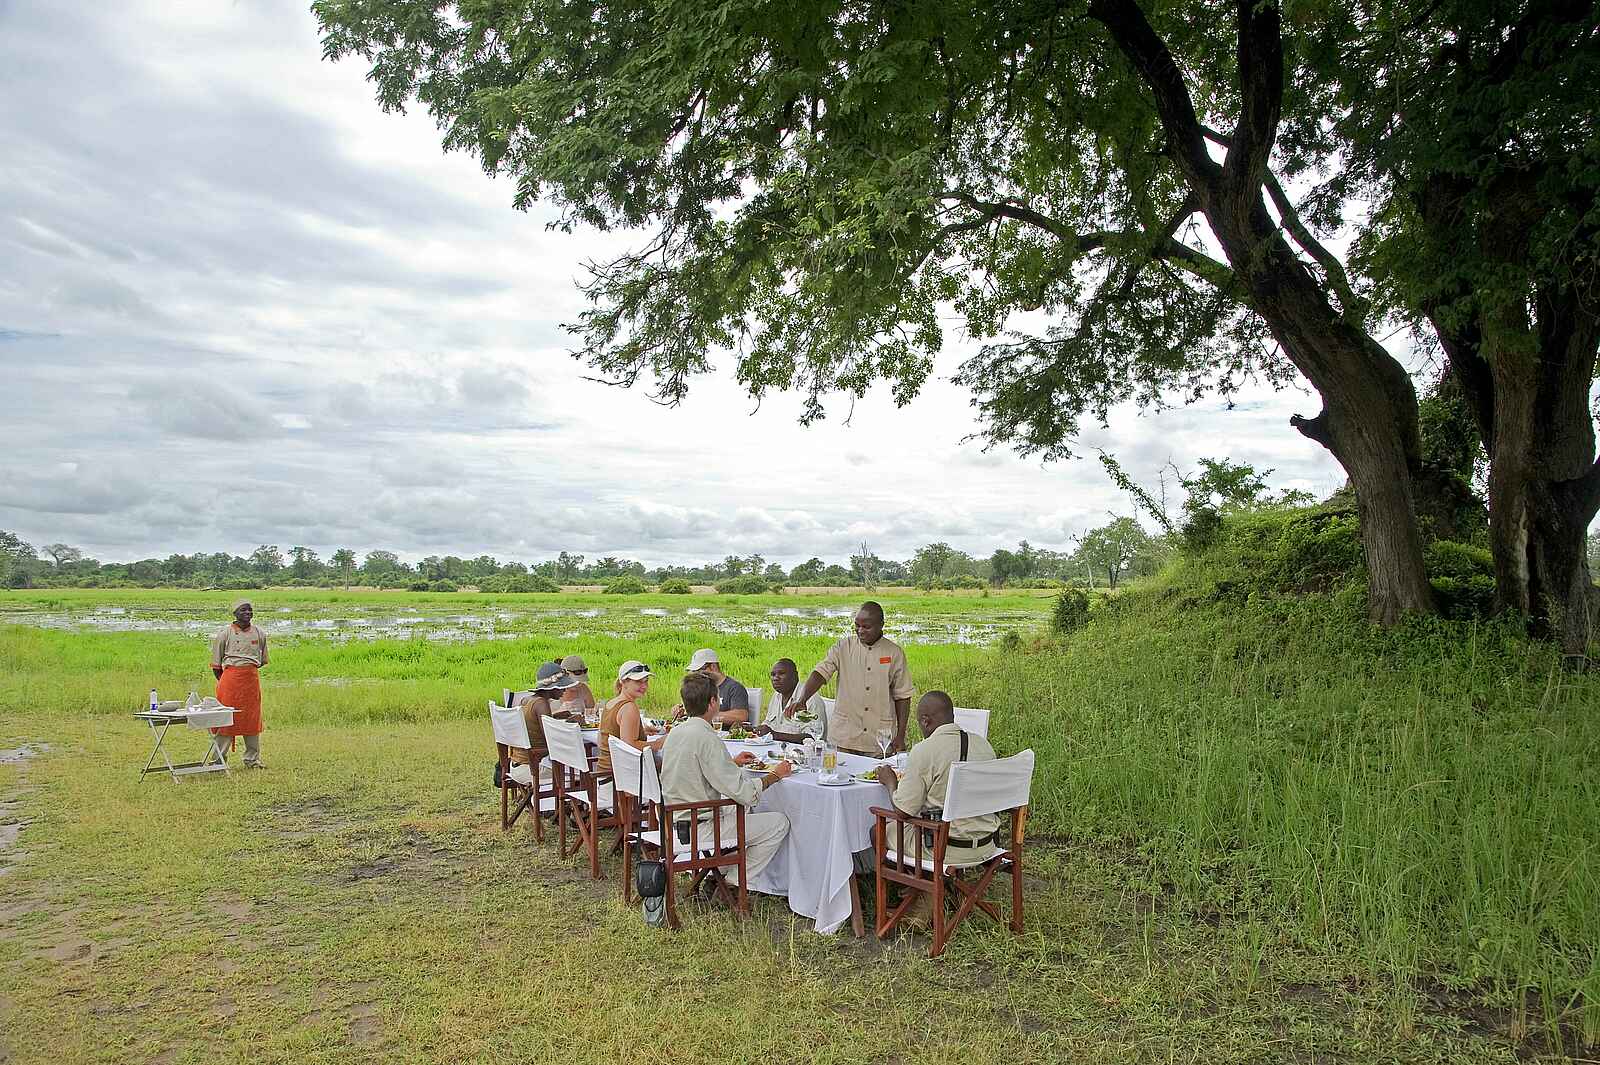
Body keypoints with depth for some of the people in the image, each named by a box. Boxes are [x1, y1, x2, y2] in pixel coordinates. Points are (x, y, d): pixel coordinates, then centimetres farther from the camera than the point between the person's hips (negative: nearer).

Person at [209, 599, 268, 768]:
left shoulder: (259, 633, 7)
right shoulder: (224, 632, -3)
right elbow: (216, 664, 3)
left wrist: (249, 669, 12)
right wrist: (223, 680, 6)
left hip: (252, 678, 4)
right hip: (230, 677, -3)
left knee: (252, 720, 8)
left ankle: (252, 760, 18)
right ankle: (218, 759, 9)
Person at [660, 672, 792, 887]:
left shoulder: (675, 732, 3)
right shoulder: (706, 738, -23)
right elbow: (742, 792, -23)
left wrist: (732, 763, 22)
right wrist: (775, 775, -7)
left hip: (673, 822, 9)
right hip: (698, 829, -9)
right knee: (779, 823, -1)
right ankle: (735, 882, 7)